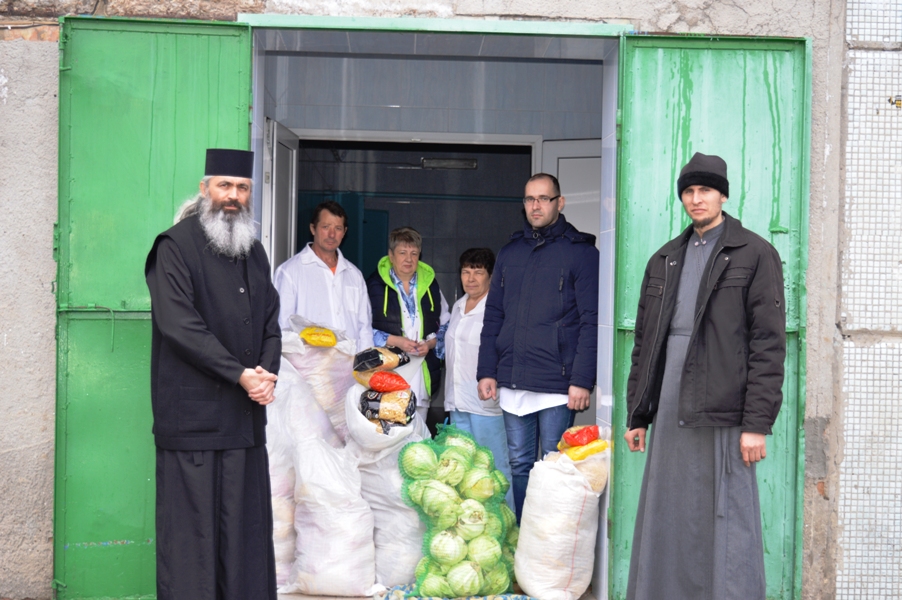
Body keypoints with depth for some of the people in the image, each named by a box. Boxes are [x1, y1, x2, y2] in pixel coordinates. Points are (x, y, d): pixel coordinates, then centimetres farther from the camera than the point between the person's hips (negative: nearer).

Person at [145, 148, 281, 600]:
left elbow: (271, 322, 16)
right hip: (193, 414, -6)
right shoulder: (176, 246, -4)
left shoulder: (253, 251, 17)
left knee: (246, 526, 6)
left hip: (246, 413, 6)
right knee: (191, 524, -3)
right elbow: (178, 325, -13)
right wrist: (241, 374, -15)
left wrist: (267, 373, -3)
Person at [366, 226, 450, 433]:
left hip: (423, 375, 4)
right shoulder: (374, 285, 1)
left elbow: (446, 324, 18)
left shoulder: (430, 284, 14)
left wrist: (431, 342, -2)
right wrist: (393, 341, -12)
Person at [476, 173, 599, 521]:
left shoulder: (580, 252, -2)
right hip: (512, 381, 5)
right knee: (519, 464, 13)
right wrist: (487, 371, 7)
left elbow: (592, 321, -8)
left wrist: (582, 380, -14)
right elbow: (493, 316, 15)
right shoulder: (510, 253, 14)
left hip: (556, 384, -5)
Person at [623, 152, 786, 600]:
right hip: (670, 412, 5)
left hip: (722, 413, -5)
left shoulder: (755, 255, 0)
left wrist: (758, 423, -12)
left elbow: (768, 344, -6)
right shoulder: (664, 260, 17)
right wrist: (637, 415, 14)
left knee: (726, 527, -3)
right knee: (664, 526, 8)